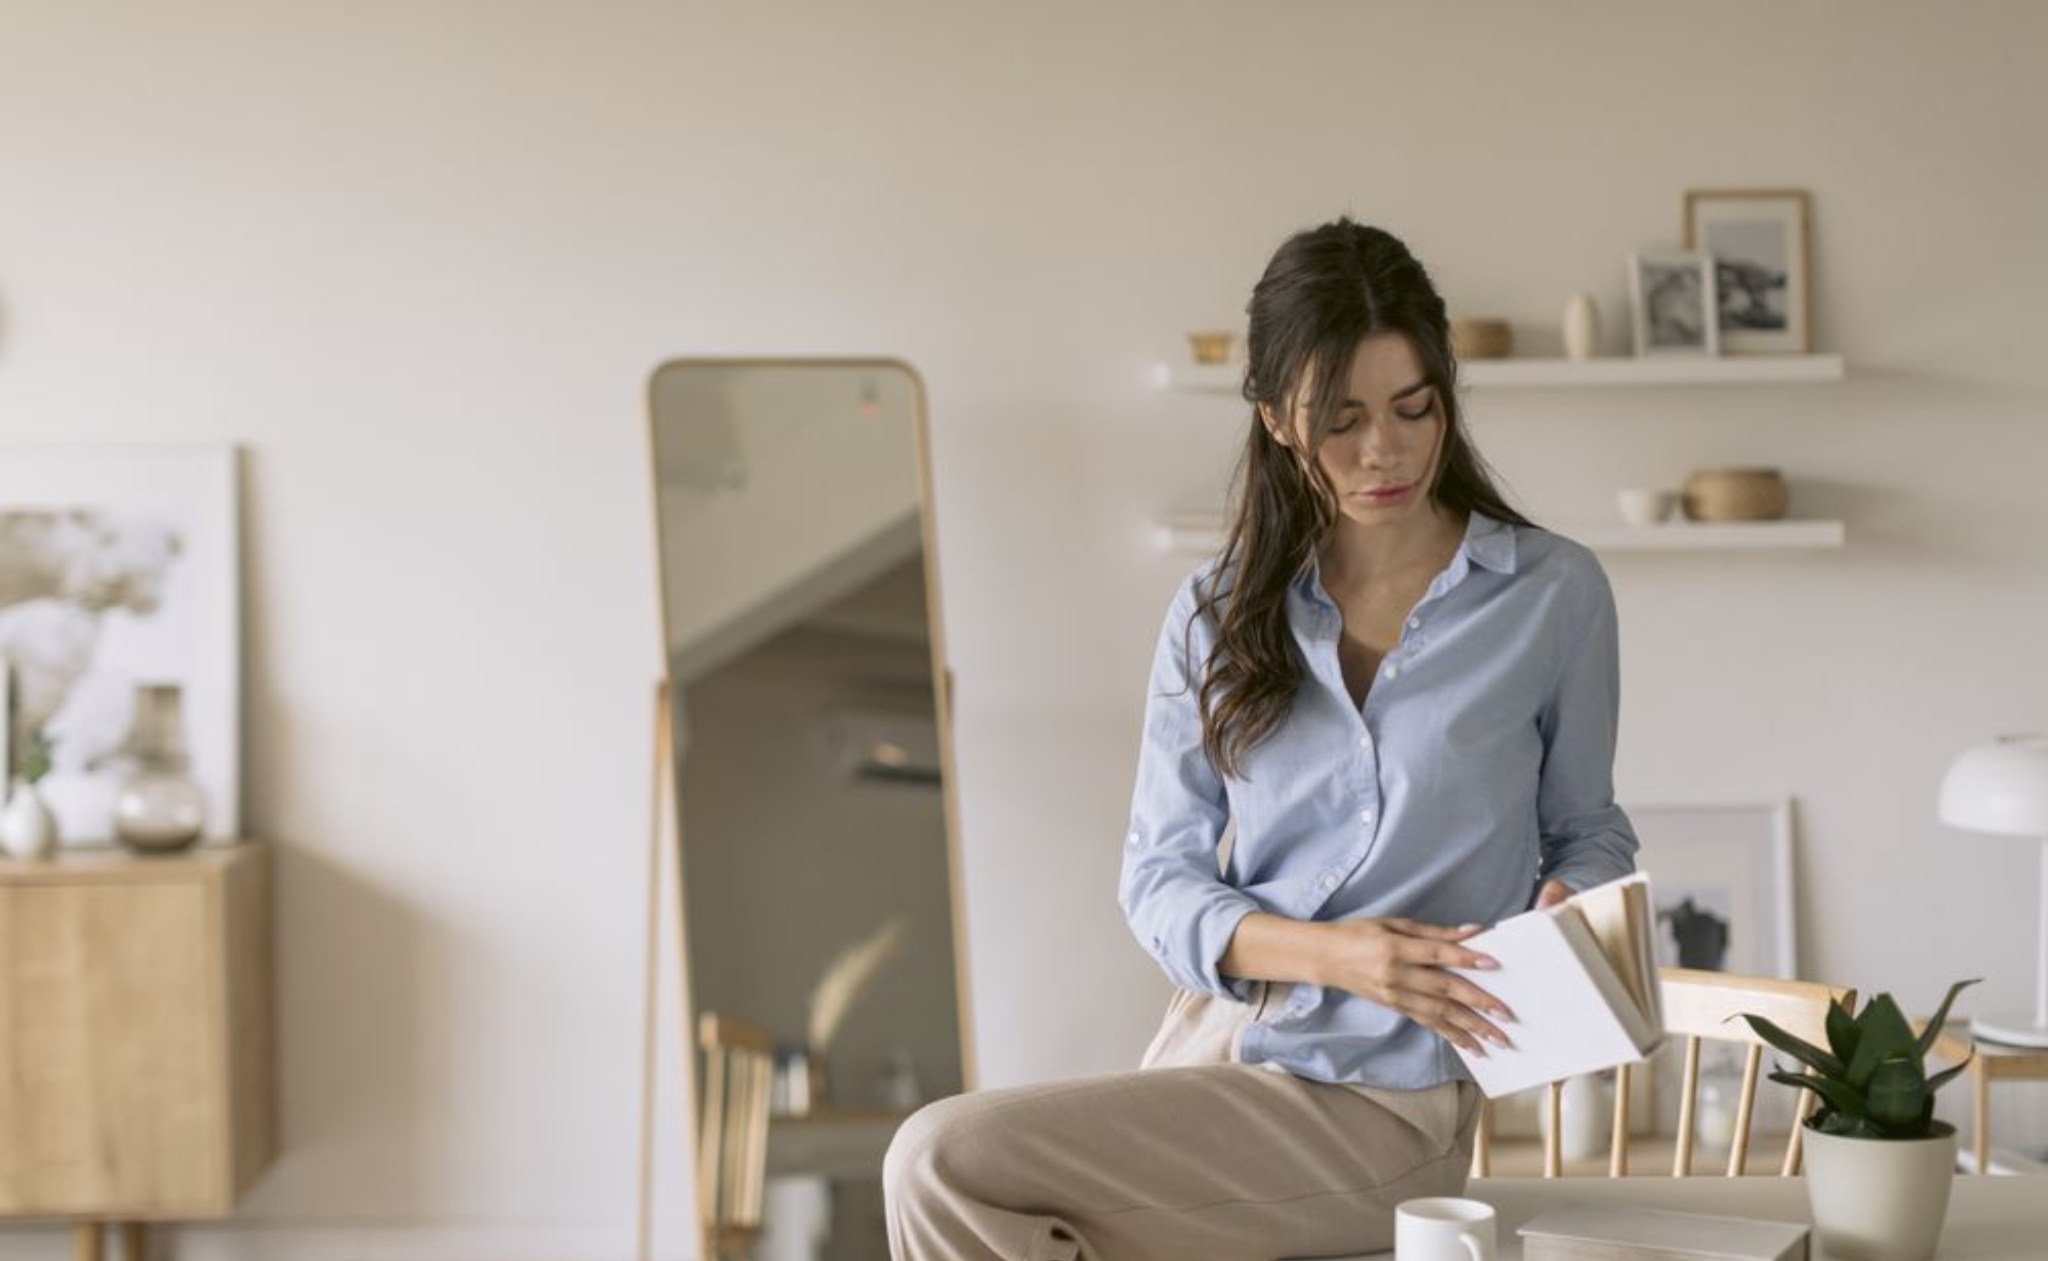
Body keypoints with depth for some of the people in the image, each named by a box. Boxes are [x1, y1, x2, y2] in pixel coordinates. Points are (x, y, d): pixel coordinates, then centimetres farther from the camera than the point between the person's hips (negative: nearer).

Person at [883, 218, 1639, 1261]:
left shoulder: (1552, 593, -1)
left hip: (1374, 1098, -4)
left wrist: (1565, 909, -13)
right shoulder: (1219, 613, 7)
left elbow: (1585, 830, 11)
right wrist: (1331, 954, -16)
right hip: (1209, 1037, 4)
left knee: (943, 1165, -19)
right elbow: (1159, 881, 2)